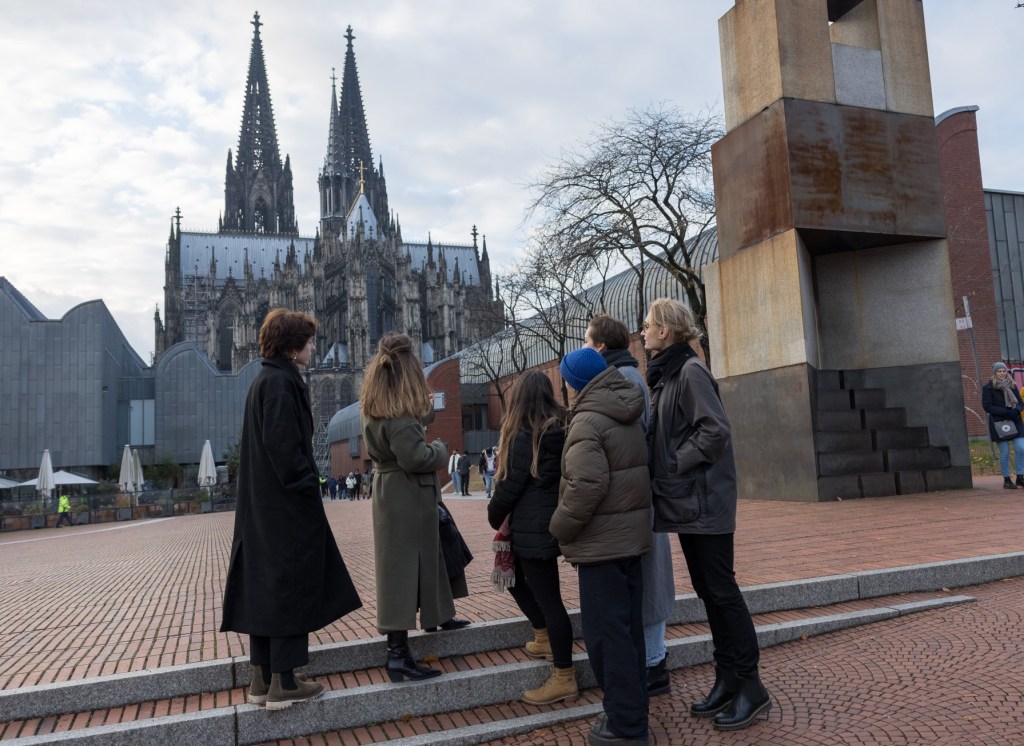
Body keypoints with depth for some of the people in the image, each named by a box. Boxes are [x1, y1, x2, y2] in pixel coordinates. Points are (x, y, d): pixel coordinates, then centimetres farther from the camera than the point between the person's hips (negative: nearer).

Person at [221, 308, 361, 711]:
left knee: (265, 585, 13)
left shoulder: (262, 381, 14)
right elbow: (282, 444, -24)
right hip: (289, 503, -10)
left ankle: (262, 679, 21)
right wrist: (308, 483, -15)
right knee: (291, 586, -1)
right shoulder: (282, 382, -15)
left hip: (261, 504, 10)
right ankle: (283, 683, 8)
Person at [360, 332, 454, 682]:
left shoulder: (375, 413, 9)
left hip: (389, 495, 10)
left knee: (397, 571, 17)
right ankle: (398, 654, 2)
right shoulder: (400, 415, -21)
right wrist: (440, 449, -9)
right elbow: (415, 457, -28)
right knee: (405, 572, -4)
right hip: (409, 499, -9)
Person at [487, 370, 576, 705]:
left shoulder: (524, 435, -15)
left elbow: (510, 484, -13)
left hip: (533, 527, -9)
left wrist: (495, 517, 5)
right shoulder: (562, 429, 8)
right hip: (553, 522, 9)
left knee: (547, 597, -2)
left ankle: (564, 678, 7)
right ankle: (546, 639, 32)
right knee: (513, 575, 24)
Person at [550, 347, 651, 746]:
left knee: (606, 633, 0)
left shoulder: (588, 420, -17)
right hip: (631, 533, 9)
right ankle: (631, 713, 27)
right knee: (629, 628, 16)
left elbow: (587, 484, -25)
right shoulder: (627, 414, 11)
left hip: (602, 540, -9)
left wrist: (560, 525, -12)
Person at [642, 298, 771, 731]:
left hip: (704, 500, -9)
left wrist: (677, 465, -15)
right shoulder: (664, 376, 14)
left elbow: (715, 430, -21)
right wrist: (663, 472, 7)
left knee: (721, 589, -2)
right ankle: (727, 680, 23)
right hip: (684, 501, 9)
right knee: (707, 590, 13)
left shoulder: (690, 371, -13)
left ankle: (750, 686, 10)